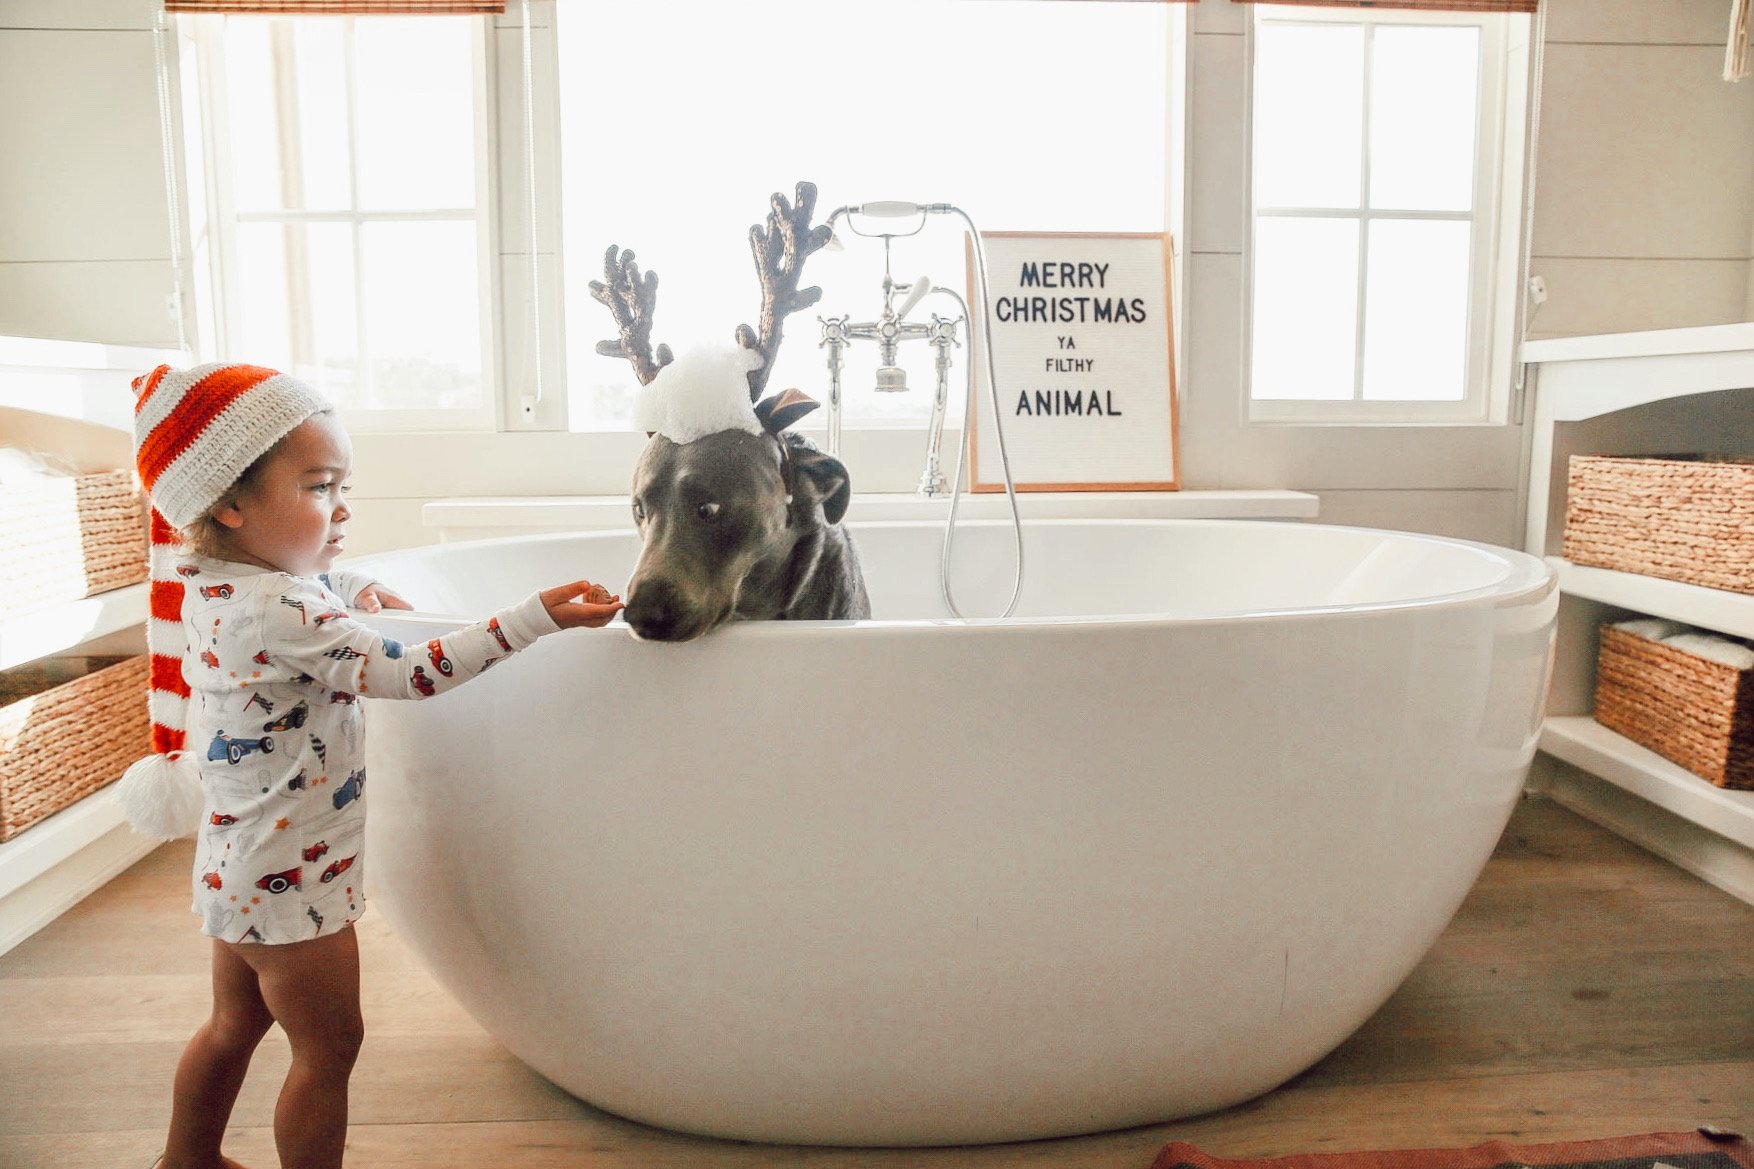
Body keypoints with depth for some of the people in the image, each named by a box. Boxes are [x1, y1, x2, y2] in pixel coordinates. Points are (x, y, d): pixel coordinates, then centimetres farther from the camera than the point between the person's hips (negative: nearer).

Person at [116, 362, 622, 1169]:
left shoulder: (218, 582, 1)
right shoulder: (278, 614, -30)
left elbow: (325, 581, 25)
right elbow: (412, 674, -31)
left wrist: (365, 590, 12)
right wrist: (537, 617, -32)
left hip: (239, 870, 10)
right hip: (291, 884, -10)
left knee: (237, 1023, 28)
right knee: (328, 1048, 8)